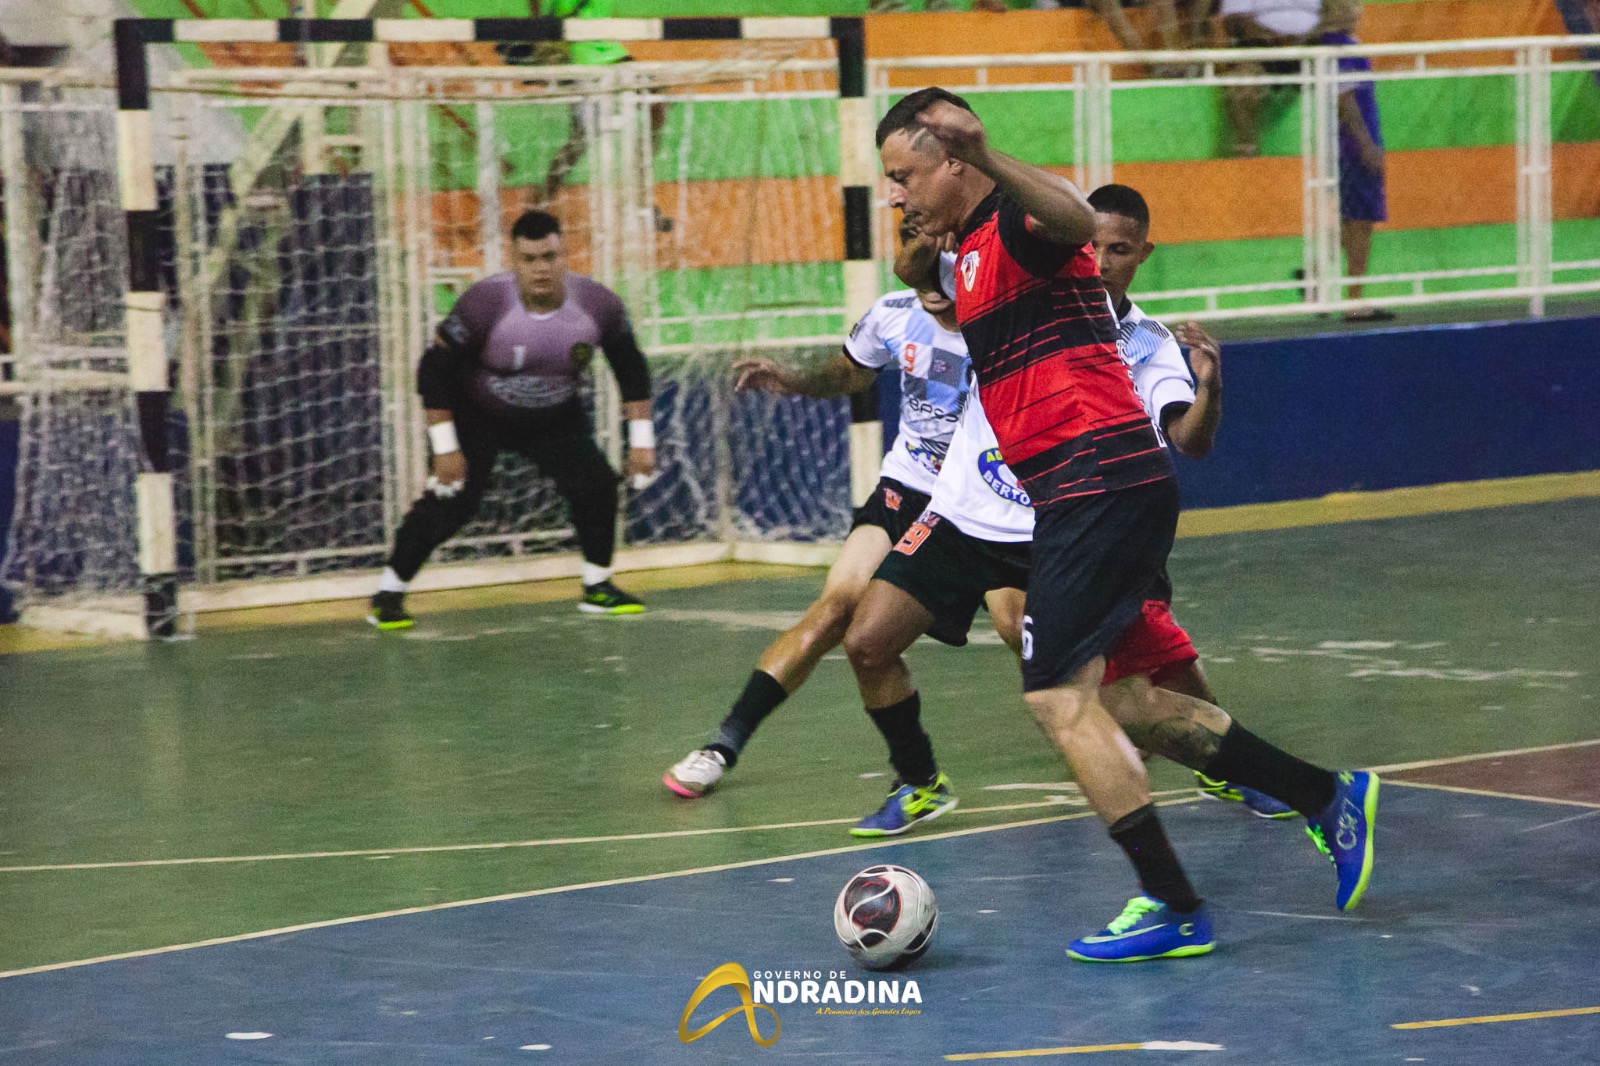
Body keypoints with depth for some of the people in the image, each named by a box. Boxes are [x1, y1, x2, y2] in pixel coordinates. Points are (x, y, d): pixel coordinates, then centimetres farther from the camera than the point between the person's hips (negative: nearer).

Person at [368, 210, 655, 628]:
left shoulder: (597, 304, -20)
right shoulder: (485, 303, -30)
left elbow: (632, 370, -4)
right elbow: (434, 370, -22)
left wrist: (642, 441, -6)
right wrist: (445, 448, -22)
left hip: (555, 417, 4)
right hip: (476, 414, -4)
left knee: (596, 484, -9)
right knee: (452, 500, -16)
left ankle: (597, 588, 12)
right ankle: (388, 594, -4)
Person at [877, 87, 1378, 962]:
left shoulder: (1014, 223, -11)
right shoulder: (974, 251, 20)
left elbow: (1076, 219, -37)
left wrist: (987, 157, -54)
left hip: (1099, 487, -10)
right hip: (1082, 494, 10)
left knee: (1060, 698, -10)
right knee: (1110, 697, 14)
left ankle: (1173, 909, -3)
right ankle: (1327, 798, 21)